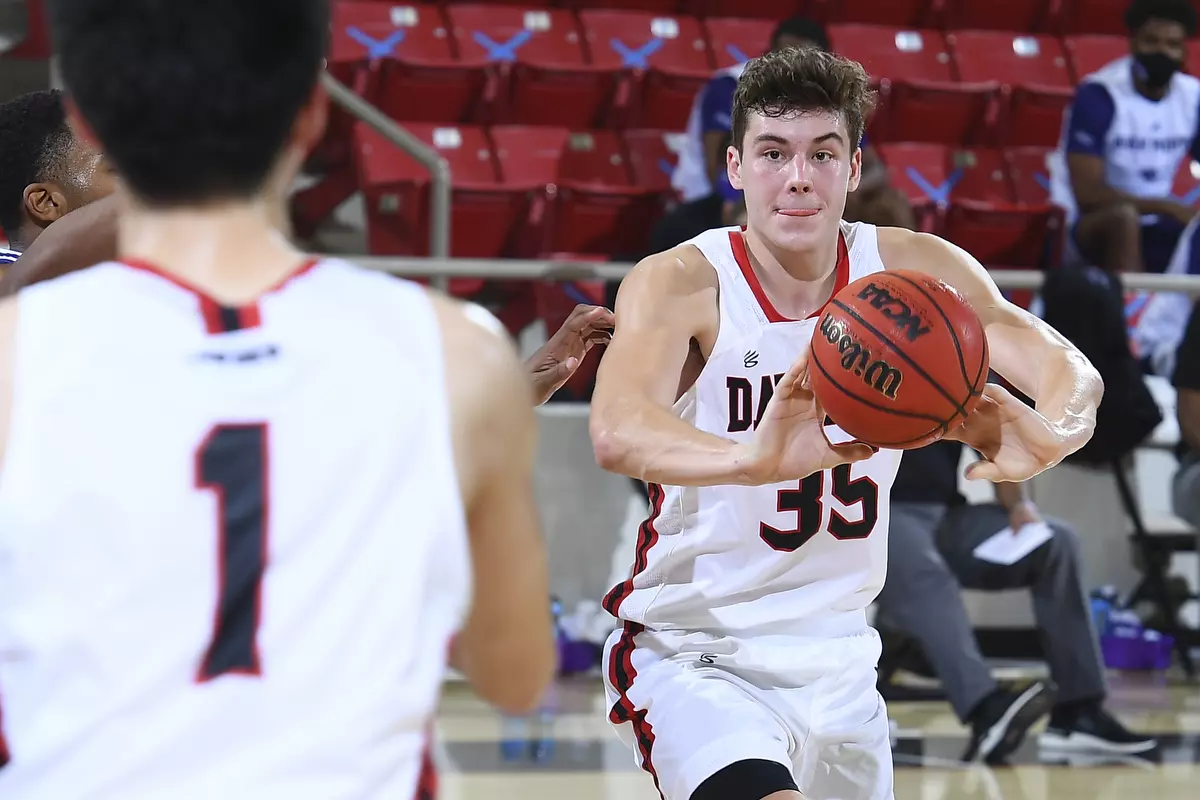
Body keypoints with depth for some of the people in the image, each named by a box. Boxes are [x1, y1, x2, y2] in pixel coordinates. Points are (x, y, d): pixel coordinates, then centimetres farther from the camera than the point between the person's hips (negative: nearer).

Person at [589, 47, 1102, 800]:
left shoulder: (912, 270, -5)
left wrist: (1049, 435, -42)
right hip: (695, 654, -5)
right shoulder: (681, 284, -16)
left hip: (838, 660, 5)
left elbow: (1070, 370, -16)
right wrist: (752, 460, -57)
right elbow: (617, 431, -35)